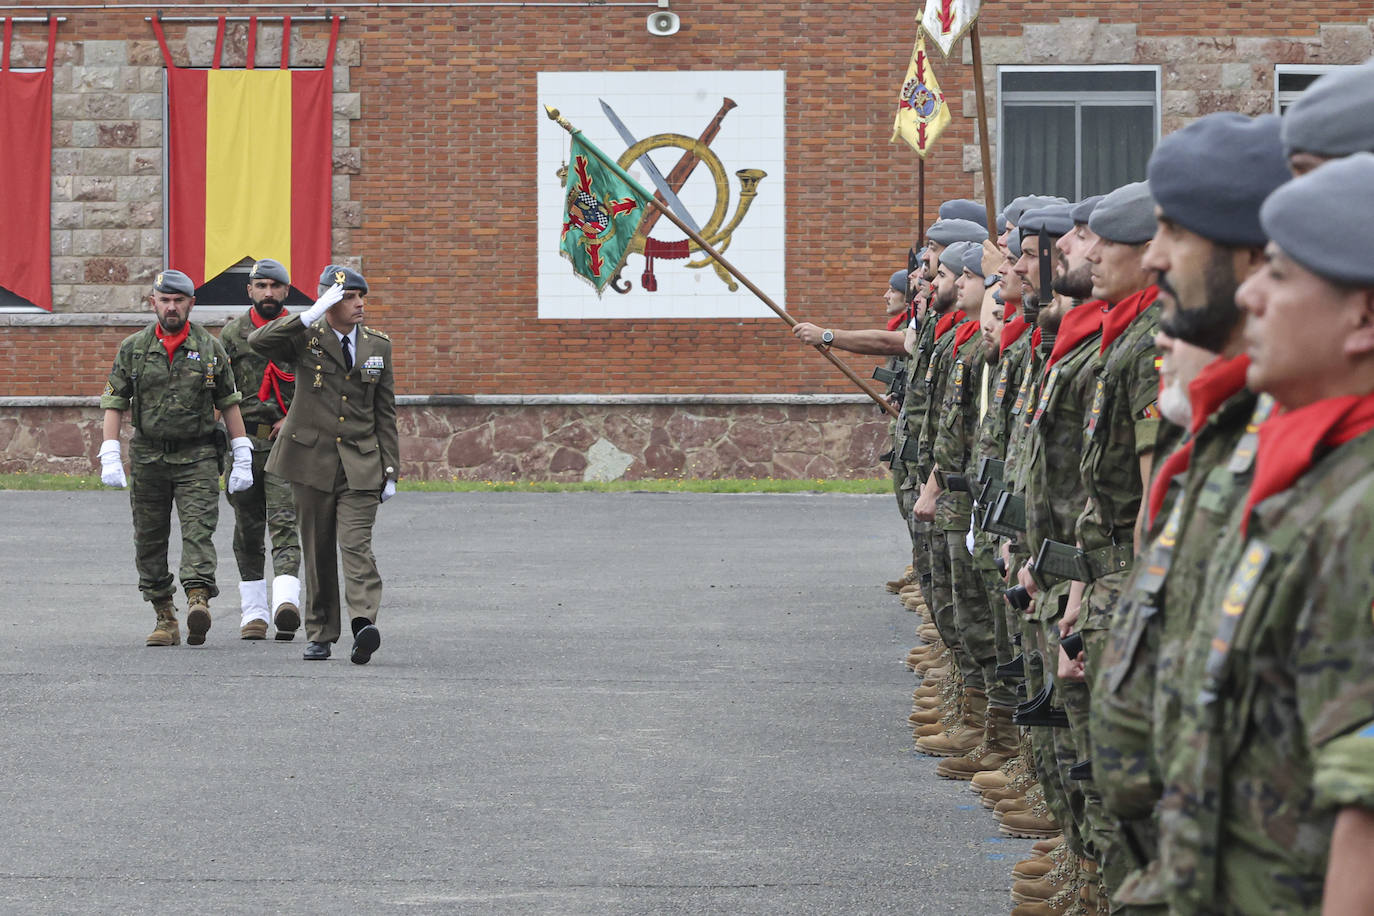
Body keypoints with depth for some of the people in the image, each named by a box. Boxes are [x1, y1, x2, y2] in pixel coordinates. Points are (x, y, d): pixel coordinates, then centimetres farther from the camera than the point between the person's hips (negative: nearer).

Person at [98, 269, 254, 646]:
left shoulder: (209, 348, 4)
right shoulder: (133, 348, 4)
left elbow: (229, 403, 7)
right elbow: (114, 404, 4)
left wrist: (242, 459, 3)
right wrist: (110, 457, -7)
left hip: (197, 458, -2)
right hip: (148, 456, 2)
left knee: (198, 530, -17)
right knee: (149, 540, 4)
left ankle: (198, 599, -30)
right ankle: (165, 619, 12)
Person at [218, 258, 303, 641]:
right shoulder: (233, 333, 7)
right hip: (244, 439, 2)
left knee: (284, 521, -14)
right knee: (247, 528, 7)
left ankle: (286, 602, -28)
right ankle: (253, 612, 14)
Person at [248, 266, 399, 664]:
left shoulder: (378, 346, 9)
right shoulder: (306, 339, -1)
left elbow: (386, 414, 11)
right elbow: (258, 341, -21)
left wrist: (390, 471, 6)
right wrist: (310, 316, -25)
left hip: (360, 463, 1)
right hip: (313, 459, -1)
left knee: (356, 543, -15)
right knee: (317, 550, 5)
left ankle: (364, 622, -28)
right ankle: (320, 634, 15)